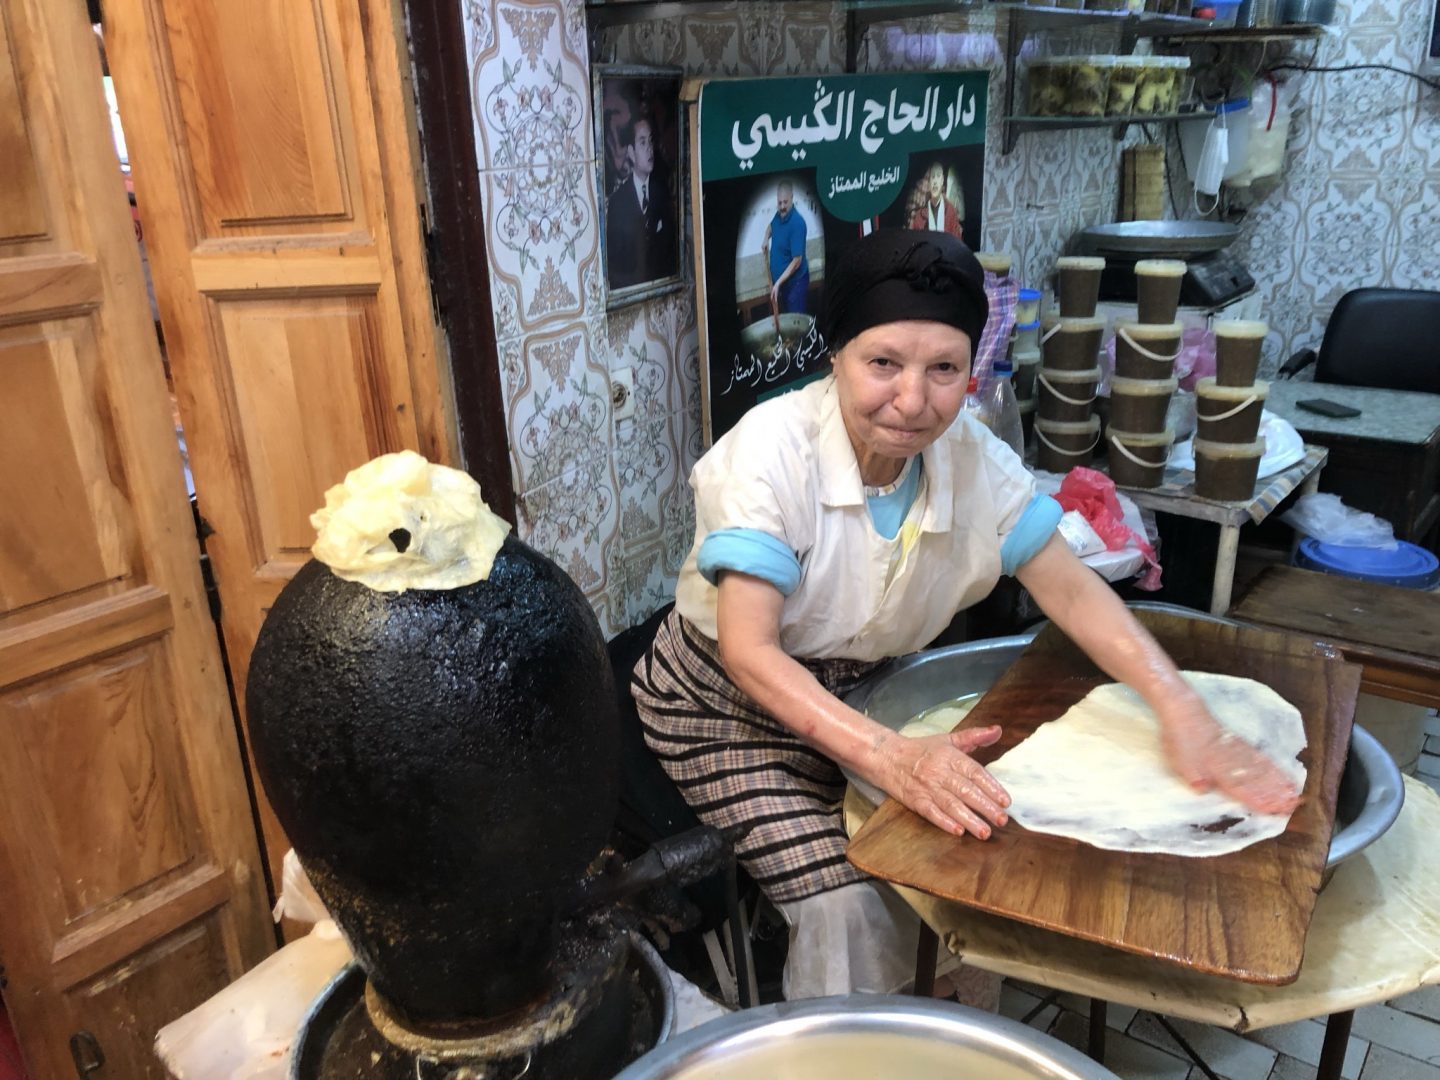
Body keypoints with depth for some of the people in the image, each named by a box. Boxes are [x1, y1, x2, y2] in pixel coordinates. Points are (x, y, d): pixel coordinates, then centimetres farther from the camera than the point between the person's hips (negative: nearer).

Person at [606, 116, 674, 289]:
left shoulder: (662, 193, 8)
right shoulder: (617, 200, -1)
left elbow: (670, 246, 11)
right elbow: (612, 257, -1)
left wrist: (665, 276, -4)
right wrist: (632, 280, -15)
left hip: (661, 282, 2)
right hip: (628, 285, -2)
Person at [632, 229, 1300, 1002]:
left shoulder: (972, 456, -12)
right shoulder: (773, 449, -27)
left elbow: (1069, 588, -9)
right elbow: (748, 652, -33)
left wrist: (1182, 712, -24)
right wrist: (887, 756, -47)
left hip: (863, 701, 5)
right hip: (725, 709, -4)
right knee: (843, 904, -21)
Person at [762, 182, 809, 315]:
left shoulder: (797, 223, -26)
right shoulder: (779, 214, -3)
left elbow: (797, 261, -26)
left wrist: (778, 282, -28)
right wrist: (766, 239, 2)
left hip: (795, 280, -8)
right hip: (779, 278, 8)